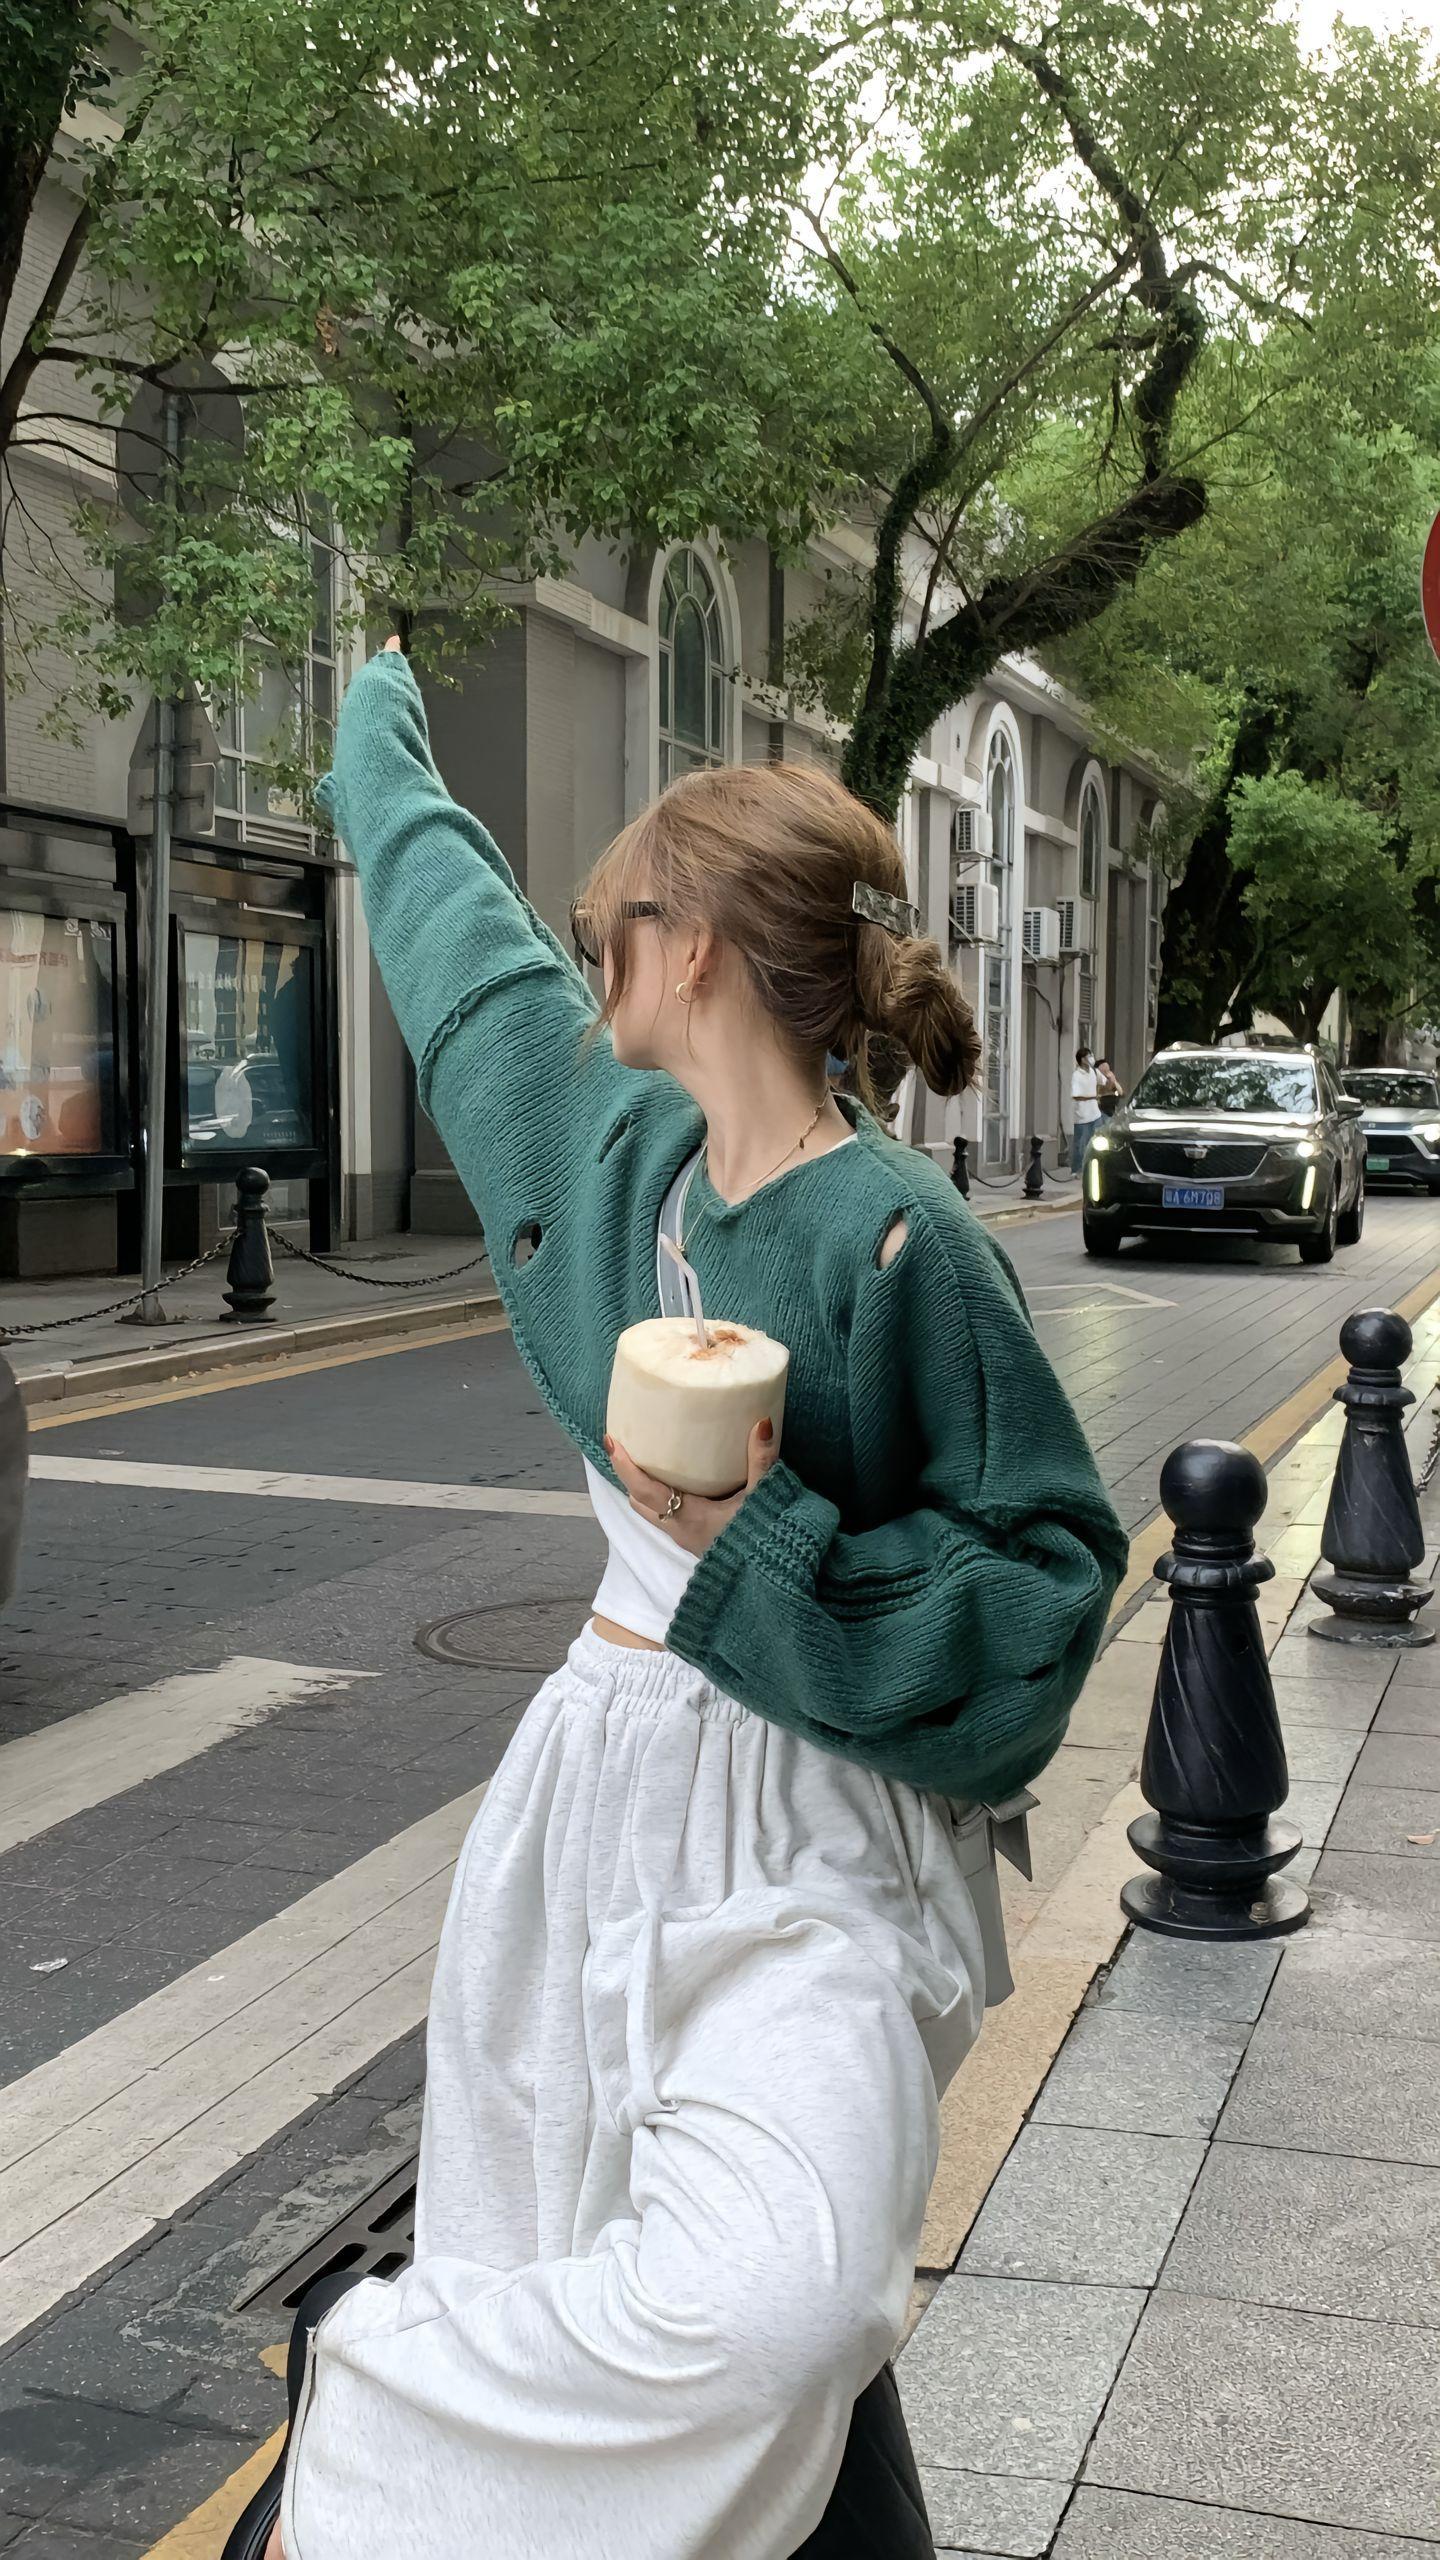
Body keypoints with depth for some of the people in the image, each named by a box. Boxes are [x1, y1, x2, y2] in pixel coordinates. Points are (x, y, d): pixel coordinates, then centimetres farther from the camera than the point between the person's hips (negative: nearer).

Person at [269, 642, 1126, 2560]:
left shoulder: (893, 1237, -17)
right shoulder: (626, 1141, 3)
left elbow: (1049, 1574, -13)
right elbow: (468, 928, 21)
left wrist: (770, 1544, -22)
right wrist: (380, 740, 36)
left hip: (801, 1838, -6)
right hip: (602, 1775, 6)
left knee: (766, 2306, -16)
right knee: (564, 2276, 12)